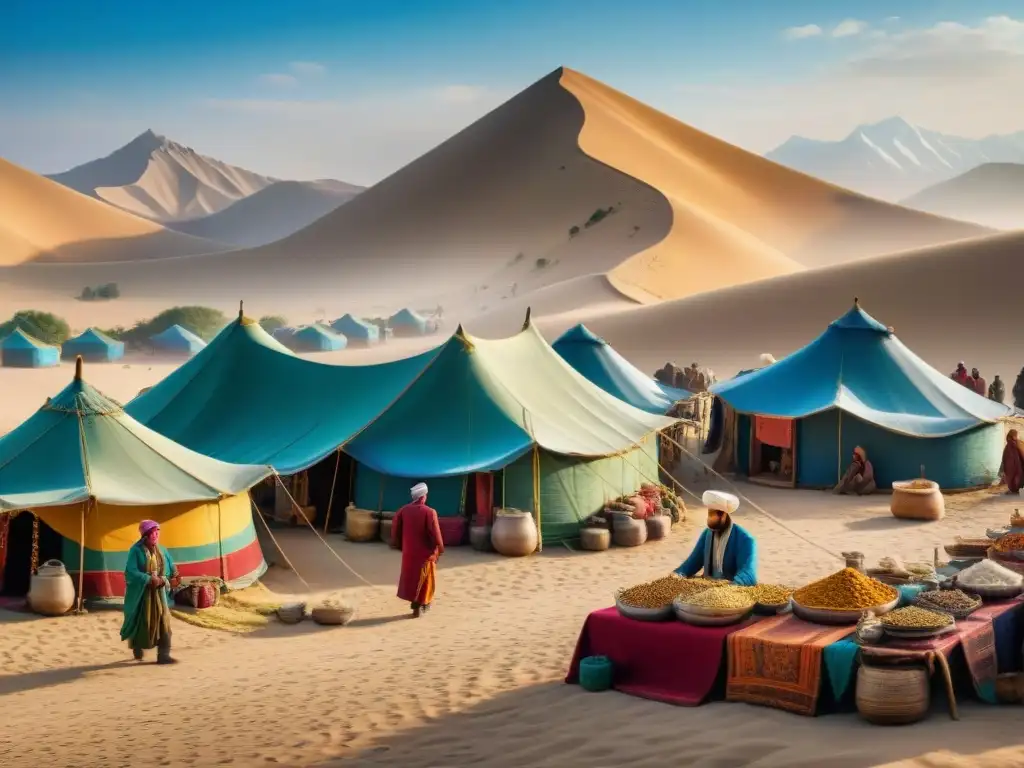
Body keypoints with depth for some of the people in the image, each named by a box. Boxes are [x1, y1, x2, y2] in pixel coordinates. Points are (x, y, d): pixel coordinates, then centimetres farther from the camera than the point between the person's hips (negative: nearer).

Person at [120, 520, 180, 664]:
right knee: (142, 623, 6)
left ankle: (163, 655, -4)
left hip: (159, 592, 4)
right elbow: (131, 572, -18)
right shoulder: (136, 550, -10)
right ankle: (137, 649, 31)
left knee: (163, 622, -5)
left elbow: (171, 570, 6)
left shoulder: (161, 550, 6)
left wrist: (174, 578, -17)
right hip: (141, 592, -4)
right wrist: (149, 579, -27)